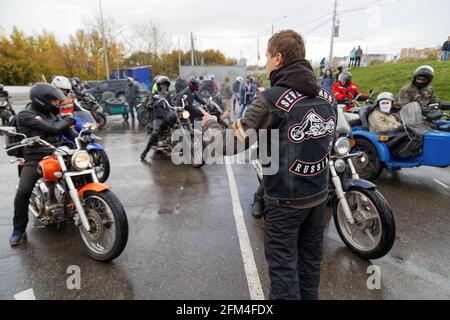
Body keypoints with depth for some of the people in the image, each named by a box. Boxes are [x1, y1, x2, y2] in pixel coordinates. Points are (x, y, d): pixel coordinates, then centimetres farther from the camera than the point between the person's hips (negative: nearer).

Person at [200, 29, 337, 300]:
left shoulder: (271, 99, -18)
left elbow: (232, 143, -20)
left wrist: (210, 123, 0)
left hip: (285, 199, -7)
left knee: (283, 264, 9)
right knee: (311, 258, 22)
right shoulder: (328, 97, 3)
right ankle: (309, 296, 42)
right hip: (319, 194, 7)